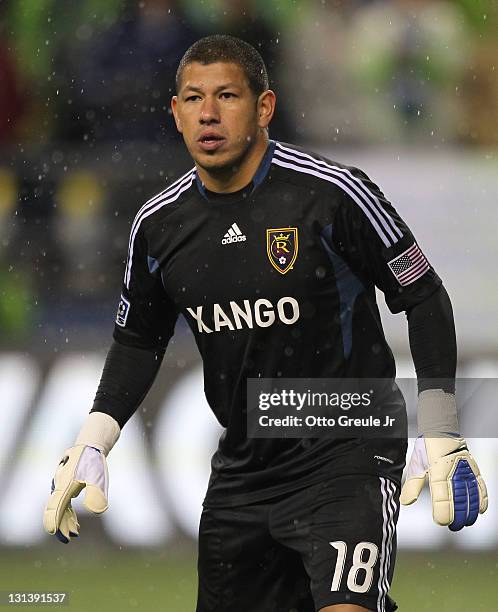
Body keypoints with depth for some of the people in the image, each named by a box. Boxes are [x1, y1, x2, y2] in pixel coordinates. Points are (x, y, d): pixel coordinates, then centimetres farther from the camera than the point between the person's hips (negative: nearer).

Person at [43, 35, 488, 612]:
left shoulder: (333, 194, -13)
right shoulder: (159, 224, 1)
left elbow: (423, 298, -5)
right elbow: (138, 339, 18)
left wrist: (440, 436, -8)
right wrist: (91, 444, 7)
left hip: (348, 458, -5)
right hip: (241, 472, 6)